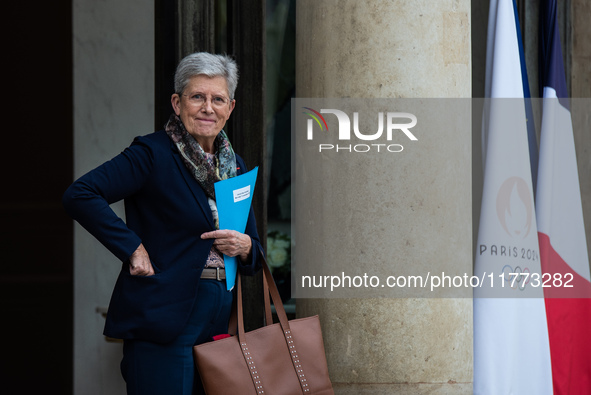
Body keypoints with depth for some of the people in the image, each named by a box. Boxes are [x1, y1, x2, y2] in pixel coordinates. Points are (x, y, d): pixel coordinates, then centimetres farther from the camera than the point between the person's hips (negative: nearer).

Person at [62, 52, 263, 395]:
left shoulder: (235, 167, 16)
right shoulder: (152, 154, -6)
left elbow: (255, 258, 22)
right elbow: (80, 195, -17)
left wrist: (245, 247, -2)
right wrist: (132, 247, -16)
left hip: (219, 325, 7)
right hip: (163, 327, -7)